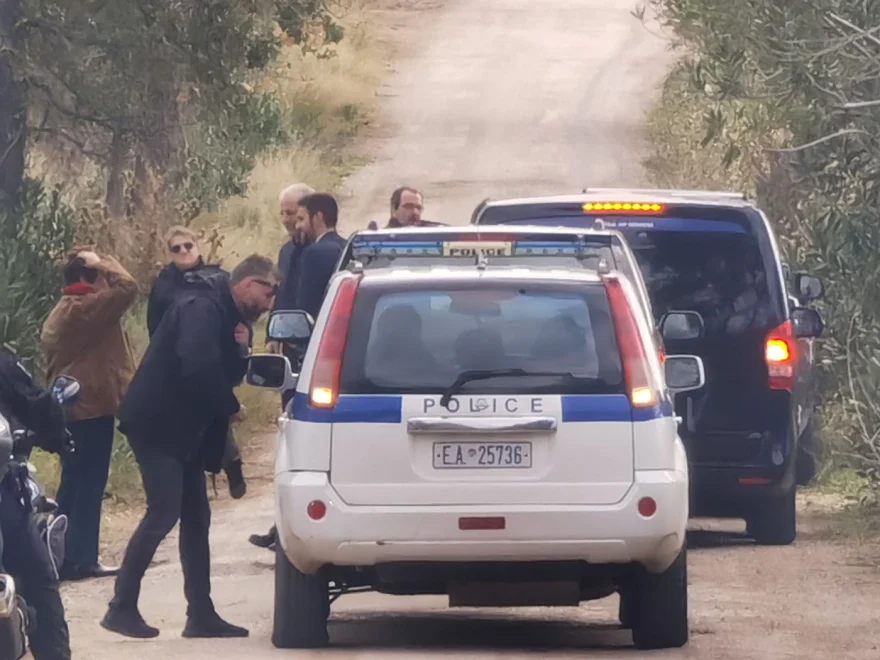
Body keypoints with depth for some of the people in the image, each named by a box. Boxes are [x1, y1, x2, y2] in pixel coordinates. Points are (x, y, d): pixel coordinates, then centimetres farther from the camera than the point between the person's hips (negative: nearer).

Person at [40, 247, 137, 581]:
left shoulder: (59, 315, 17)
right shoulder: (86, 309, -14)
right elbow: (126, 287, -23)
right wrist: (101, 263, -9)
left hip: (70, 408, 10)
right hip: (92, 407, -10)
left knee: (73, 483, 13)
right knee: (90, 484, -7)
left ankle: (64, 556, 15)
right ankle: (82, 559, -8)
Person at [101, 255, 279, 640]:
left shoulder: (227, 320, 15)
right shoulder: (205, 311, -15)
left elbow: (228, 374, 15)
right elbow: (197, 368, -28)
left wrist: (240, 348, -5)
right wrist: (230, 408, -14)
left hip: (185, 432, 11)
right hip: (158, 425, -11)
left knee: (196, 518, 9)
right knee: (163, 514, -14)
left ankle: (201, 615, 11)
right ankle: (122, 609, -9)